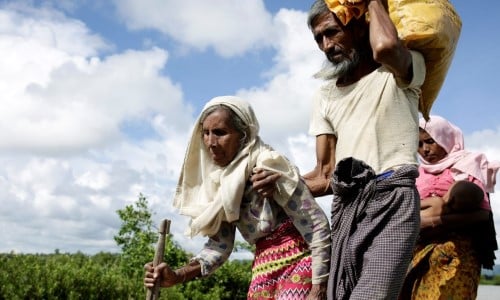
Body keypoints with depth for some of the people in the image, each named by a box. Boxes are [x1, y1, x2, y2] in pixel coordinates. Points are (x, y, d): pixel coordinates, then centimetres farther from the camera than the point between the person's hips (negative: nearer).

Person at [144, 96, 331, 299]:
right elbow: (220, 244, 3)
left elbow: (318, 227, -15)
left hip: (298, 266, -7)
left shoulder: (269, 167, -16)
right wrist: (177, 276, -12)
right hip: (264, 272, 7)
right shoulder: (221, 180, 5)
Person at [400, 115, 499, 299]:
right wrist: (440, 203, -6)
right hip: (418, 253, 3)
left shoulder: (469, 165, 11)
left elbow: (484, 213, -3)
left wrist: (439, 219, -12)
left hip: (456, 254, -3)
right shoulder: (417, 174, 20)